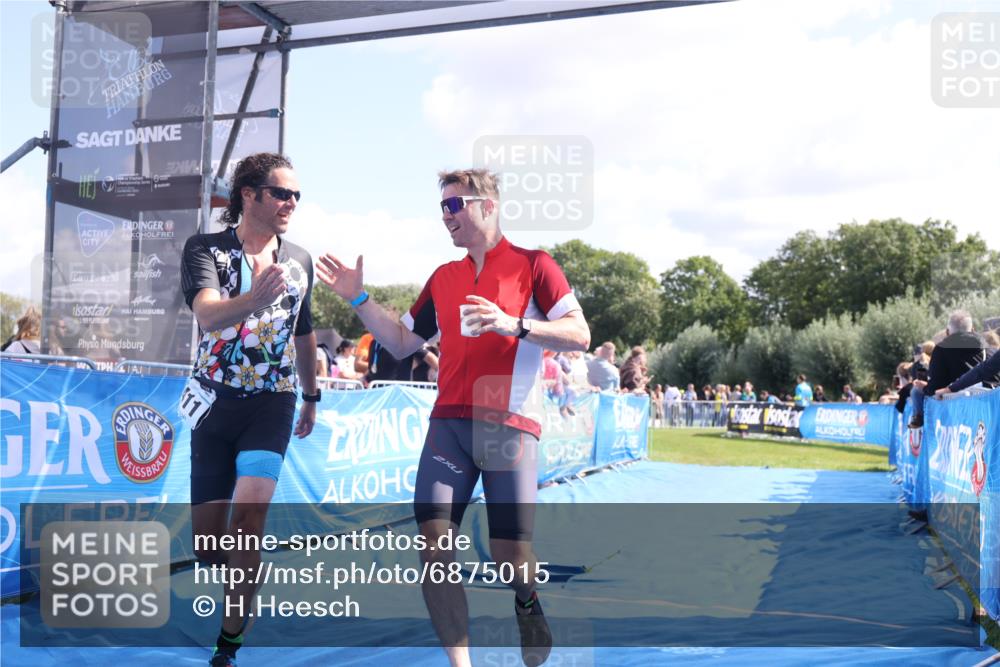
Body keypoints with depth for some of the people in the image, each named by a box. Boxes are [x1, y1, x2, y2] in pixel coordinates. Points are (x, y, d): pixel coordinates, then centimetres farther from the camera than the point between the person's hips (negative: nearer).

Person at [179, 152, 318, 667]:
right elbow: (208, 314, -27)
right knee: (206, 545, 5)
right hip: (215, 404, 0)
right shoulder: (205, 249, -7)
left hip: (272, 403, 1)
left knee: (249, 514, -20)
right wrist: (252, 301, -48)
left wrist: (312, 397, 25)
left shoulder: (299, 260, 4)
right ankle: (238, 572, 41)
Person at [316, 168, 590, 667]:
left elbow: (580, 335, -7)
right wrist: (358, 299, 10)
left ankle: (528, 604, 35)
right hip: (448, 423, 5)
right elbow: (402, 343, 21)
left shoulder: (533, 265, 1)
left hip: (510, 425, -4)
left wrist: (513, 324, -20)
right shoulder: (442, 278, 16)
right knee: (434, 543, -7)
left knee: (510, 556, -2)